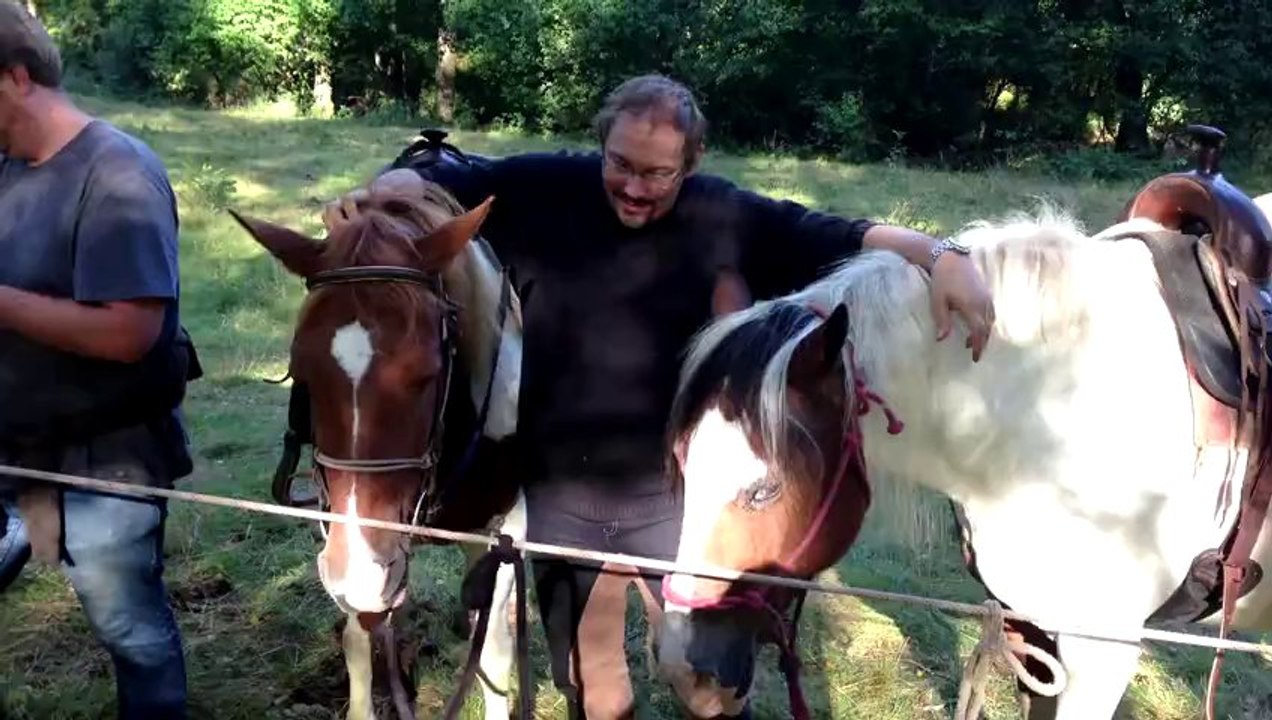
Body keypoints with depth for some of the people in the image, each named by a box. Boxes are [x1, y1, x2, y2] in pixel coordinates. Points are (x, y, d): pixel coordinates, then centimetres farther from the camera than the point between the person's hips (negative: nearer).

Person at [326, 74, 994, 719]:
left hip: (674, 492, -1)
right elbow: (436, 182, -4)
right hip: (559, 490, 1)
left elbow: (847, 237, -16)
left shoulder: (723, 216, -11)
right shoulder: (546, 189, -9)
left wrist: (940, 256, -32)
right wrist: (378, 191, -26)